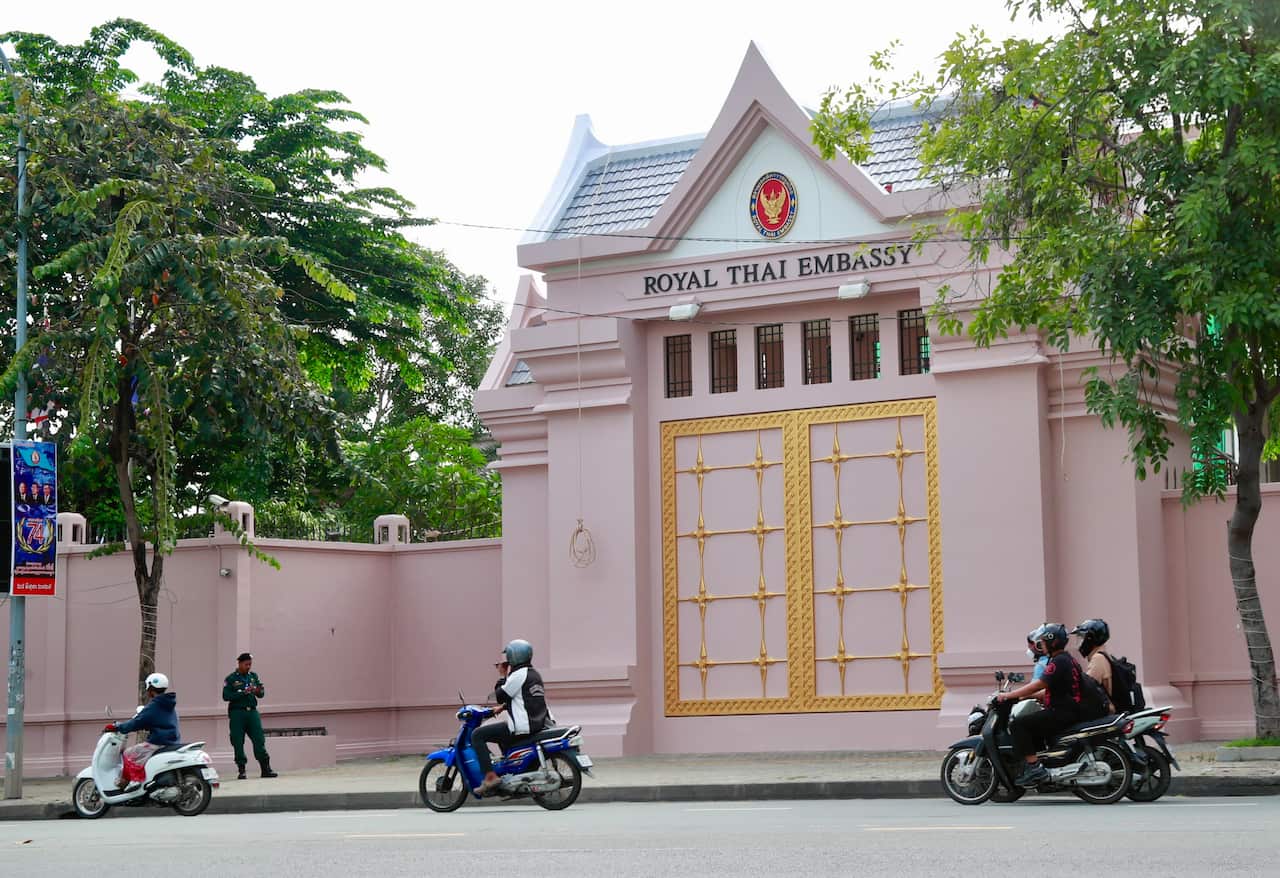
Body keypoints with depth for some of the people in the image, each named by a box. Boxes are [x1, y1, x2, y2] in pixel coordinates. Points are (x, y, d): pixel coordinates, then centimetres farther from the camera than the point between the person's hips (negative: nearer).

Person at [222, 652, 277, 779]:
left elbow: (261, 695, 12)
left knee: (259, 740, -3)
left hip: (252, 712, 3)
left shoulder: (253, 676, 13)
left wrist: (259, 691, -11)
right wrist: (243, 693, -17)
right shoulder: (231, 679, 0)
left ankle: (266, 769, -2)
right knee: (238, 743, -2)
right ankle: (241, 770, 5)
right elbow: (226, 696, -10)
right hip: (237, 713, -3)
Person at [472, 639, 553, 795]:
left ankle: (490, 776, -15)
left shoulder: (518, 675, -11)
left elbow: (500, 696, -8)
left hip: (523, 727, -10)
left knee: (477, 735, -5)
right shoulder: (534, 674, 18)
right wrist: (503, 707, 27)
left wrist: (502, 676, 3)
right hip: (539, 725, 10)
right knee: (502, 736, 36)